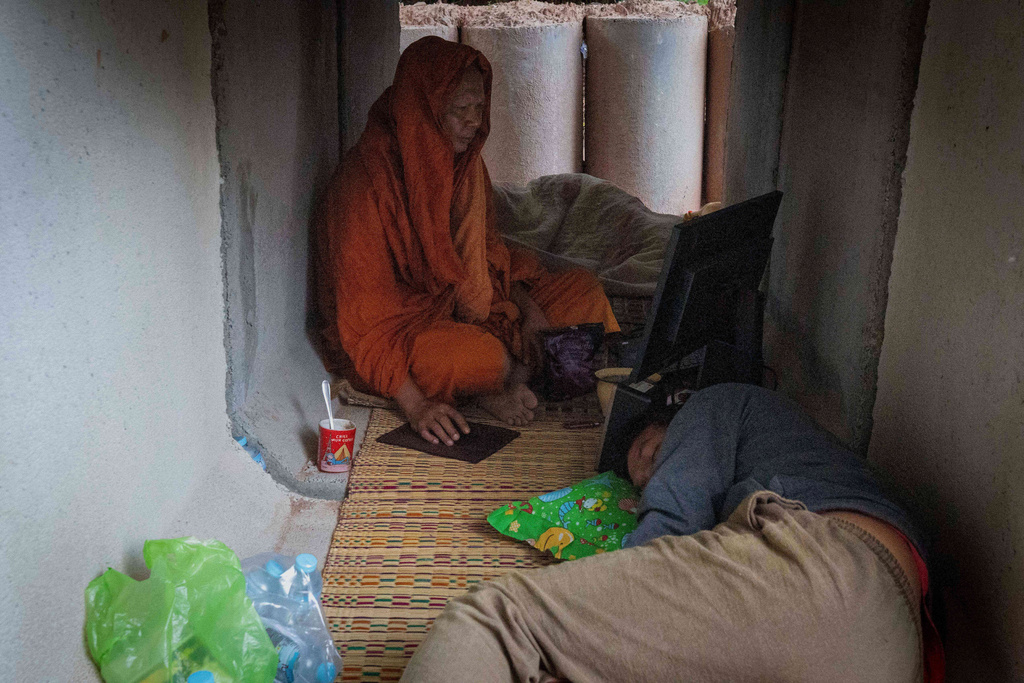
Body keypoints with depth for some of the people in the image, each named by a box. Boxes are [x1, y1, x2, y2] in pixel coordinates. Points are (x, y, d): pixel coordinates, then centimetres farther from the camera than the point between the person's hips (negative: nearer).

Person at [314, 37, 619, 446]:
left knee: (584, 290, 0)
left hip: (464, 306, 8)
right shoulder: (367, 177, -22)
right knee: (479, 357, -37)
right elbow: (364, 313, -25)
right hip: (401, 323, -8)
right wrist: (414, 405, -33)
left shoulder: (466, 162, 2)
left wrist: (528, 309, -3)